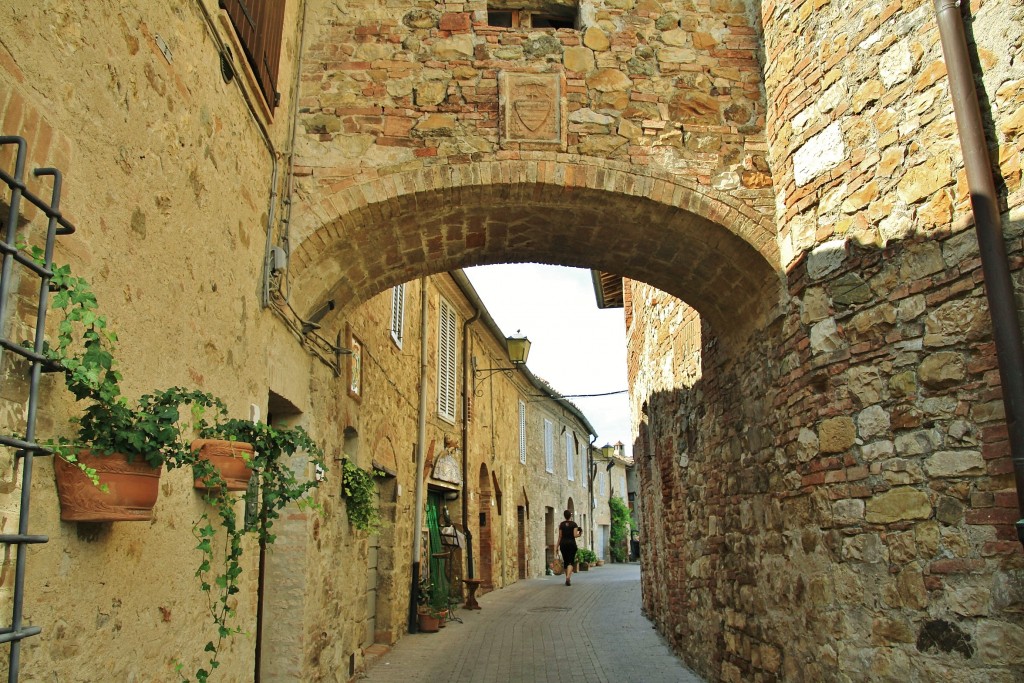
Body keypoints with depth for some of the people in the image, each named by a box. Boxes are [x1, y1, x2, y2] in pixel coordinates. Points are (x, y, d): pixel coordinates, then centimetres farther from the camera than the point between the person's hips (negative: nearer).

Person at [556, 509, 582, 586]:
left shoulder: (561, 524, 5)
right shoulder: (574, 524, -3)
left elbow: (560, 536, 4)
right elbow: (575, 535, -12)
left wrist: (557, 546, 9)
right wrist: (580, 534, 8)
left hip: (563, 543, 3)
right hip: (571, 543, -3)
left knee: (565, 561, 14)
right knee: (571, 562, -4)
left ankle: (568, 578, 20)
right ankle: (568, 577, -26)